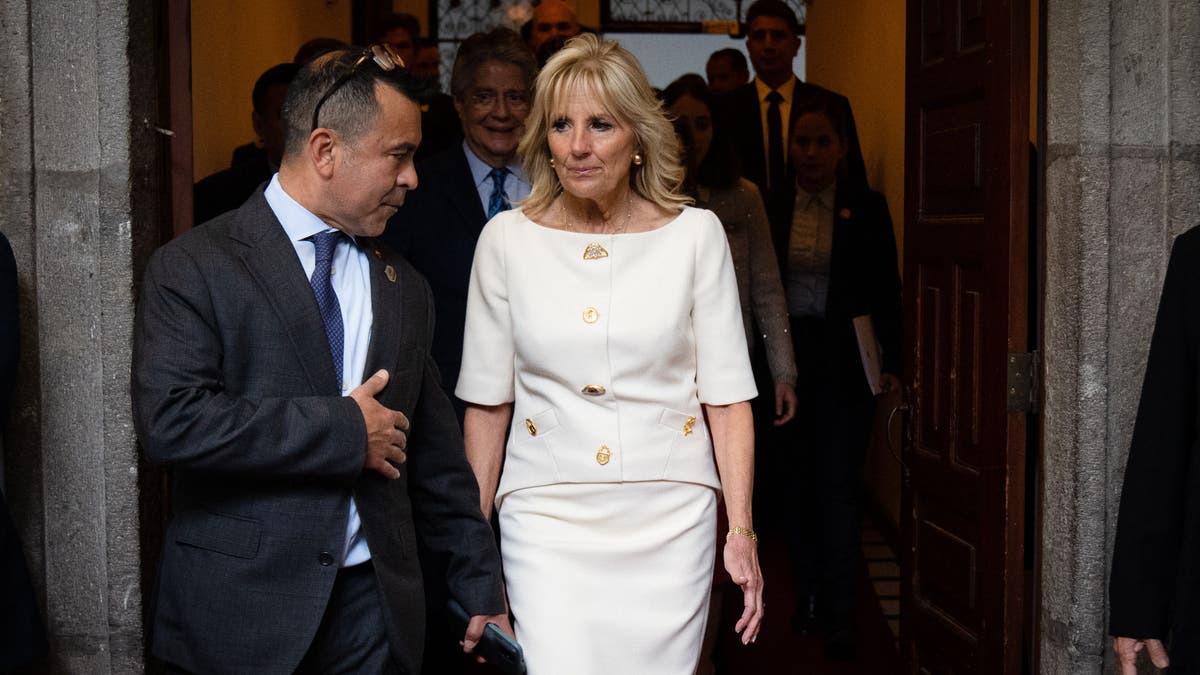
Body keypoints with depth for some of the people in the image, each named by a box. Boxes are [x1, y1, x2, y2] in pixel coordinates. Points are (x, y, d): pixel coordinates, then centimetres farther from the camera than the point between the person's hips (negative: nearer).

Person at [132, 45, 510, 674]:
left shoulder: (404, 289, 10)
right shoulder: (192, 268, -6)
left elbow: (436, 459, 13)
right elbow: (170, 420, -20)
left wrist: (482, 587, 13)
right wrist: (344, 430, -16)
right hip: (238, 615, -4)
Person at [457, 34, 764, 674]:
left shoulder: (695, 233, -1)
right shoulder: (506, 239, 0)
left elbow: (727, 396, 0)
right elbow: (487, 401, 6)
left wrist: (742, 531, -5)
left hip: (670, 515, 0)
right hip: (548, 516, 0)